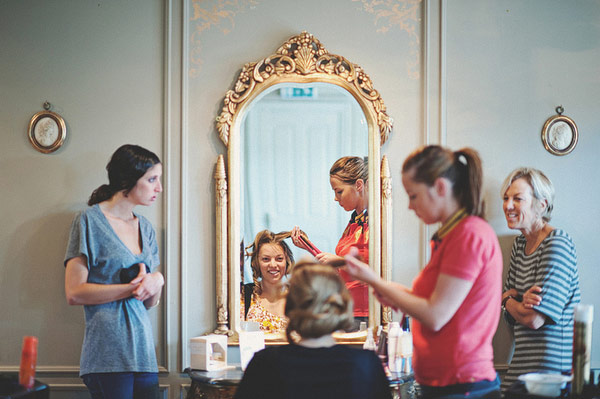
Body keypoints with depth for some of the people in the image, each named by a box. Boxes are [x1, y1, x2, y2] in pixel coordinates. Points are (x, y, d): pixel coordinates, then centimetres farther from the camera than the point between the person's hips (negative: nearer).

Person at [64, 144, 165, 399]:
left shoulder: (144, 227, 16)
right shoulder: (91, 221, -4)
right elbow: (74, 293, -12)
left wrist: (156, 281, -6)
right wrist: (132, 288, -13)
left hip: (143, 350, 7)